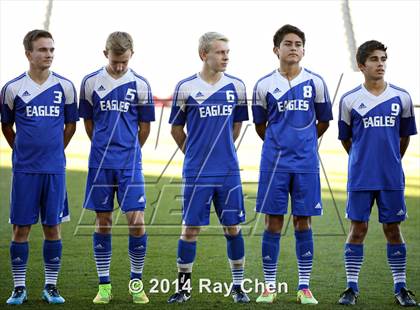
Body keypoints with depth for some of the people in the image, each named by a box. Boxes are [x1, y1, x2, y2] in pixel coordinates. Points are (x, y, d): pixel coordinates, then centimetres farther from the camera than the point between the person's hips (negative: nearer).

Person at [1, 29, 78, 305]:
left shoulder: (65, 86, 2)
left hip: (55, 168, 1)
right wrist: (24, 150, 11)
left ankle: (51, 287, 14)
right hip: (24, 169, -1)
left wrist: (54, 150, 12)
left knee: (52, 227, 5)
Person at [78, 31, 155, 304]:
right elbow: (89, 122, 13)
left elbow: (144, 126, 10)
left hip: (130, 164, -1)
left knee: (137, 221, -7)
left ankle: (137, 282, 8)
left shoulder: (140, 85, 1)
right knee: (103, 222, 5)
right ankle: (104, 285, 12)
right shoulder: (91, 83, 3)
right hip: (100, 163, 1)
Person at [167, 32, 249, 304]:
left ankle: (238, 286, 16)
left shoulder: (236, 86, 4)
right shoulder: (186, 87, -3)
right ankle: (184, 286, 13)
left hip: (229, 171, 2)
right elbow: (176, 129, 8)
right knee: (191, 228, 1)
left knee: (233, 227, 5)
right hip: (196, 172, -2)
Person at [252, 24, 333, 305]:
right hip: (274, 163, 0)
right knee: (273, 223, 1)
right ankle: (270, 286, 9)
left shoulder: (315, 82, 3)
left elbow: (323, 122, 13)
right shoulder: (264, 85, 2)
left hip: (306, 163, 0)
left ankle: (304, 287, 10)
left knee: (303, 222, 4)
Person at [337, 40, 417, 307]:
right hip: (360, 178, -1)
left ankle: (401, 288, 13)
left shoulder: (401, 97, 3)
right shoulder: (349, 100, 0)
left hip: (392, 177, 1)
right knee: (358, 229, 2)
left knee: (393, 229, 6)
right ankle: (352, 288, 10)